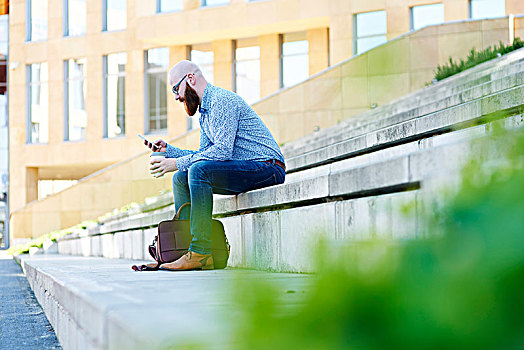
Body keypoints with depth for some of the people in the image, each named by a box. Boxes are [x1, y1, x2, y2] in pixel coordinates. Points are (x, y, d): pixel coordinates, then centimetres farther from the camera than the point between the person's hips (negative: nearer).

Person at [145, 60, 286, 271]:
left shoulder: (221, 99, -14)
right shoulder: (205, 112, 19)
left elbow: (222, 150, -24)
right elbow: (203, 154, 20)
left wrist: (178, 163, -19)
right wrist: (168, 150, 9)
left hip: (268, 167, -10)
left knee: (198, 170, -28)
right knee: (181, 178, 9)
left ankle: (200, 253, -29)